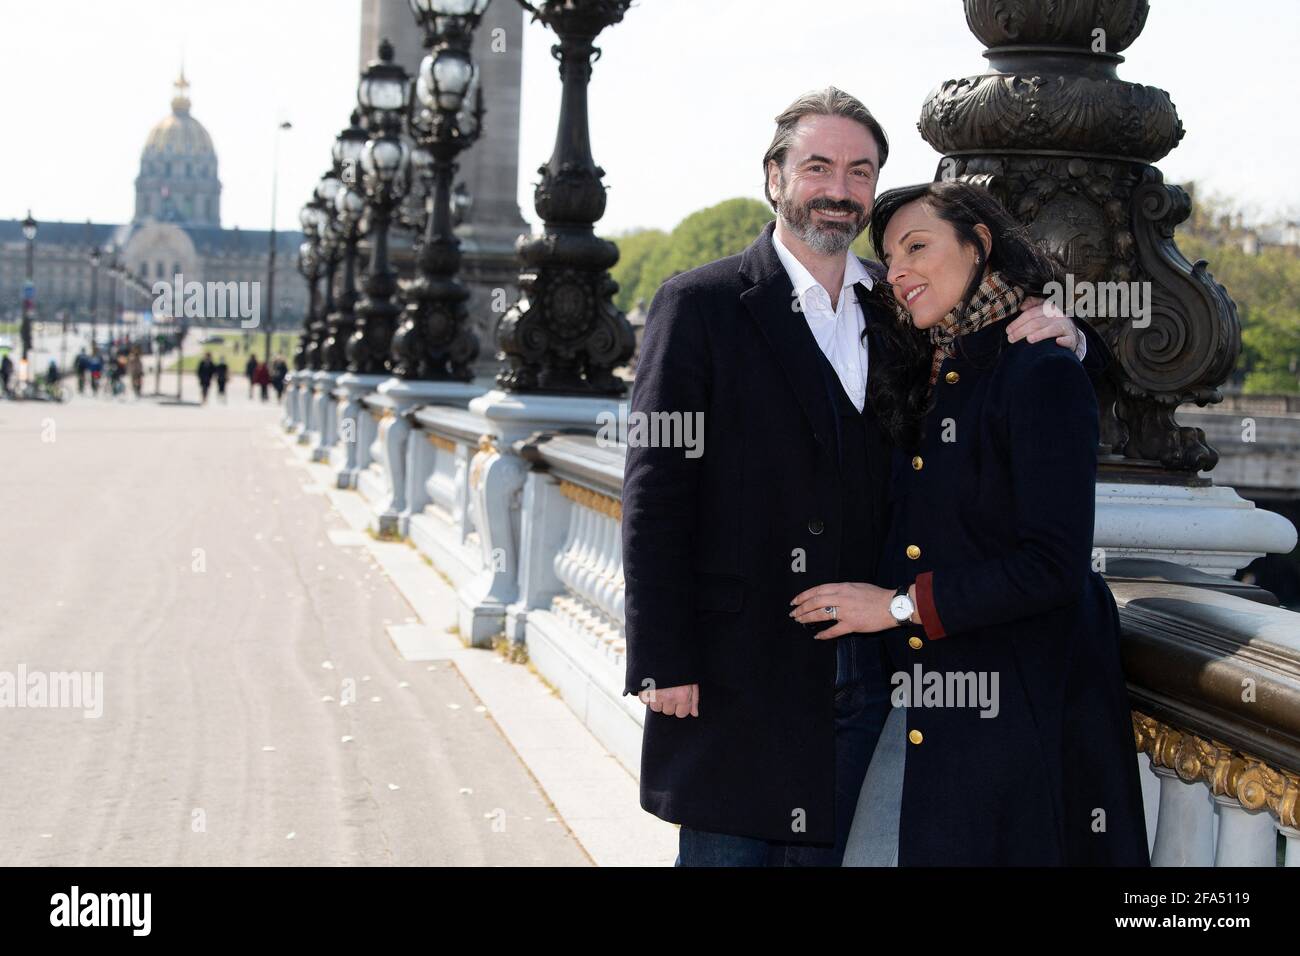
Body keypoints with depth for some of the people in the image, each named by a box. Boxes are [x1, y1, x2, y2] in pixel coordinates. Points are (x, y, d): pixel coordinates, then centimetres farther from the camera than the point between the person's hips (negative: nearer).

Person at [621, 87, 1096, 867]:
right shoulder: (701, 305, -4)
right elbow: (656, 490, -8)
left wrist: (1056, 335, -6)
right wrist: (664, 662, -14)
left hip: (862, 675, 4)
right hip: (738, 676, -4)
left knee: (825, 848, 12)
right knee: (728, 848, 4)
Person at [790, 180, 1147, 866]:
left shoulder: (1042, 376, -13)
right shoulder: (920, 378, 11)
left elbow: (1054, 566, -18)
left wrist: (902, 604, -14)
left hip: (1019, 713, -7)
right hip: (920, 709, 7)